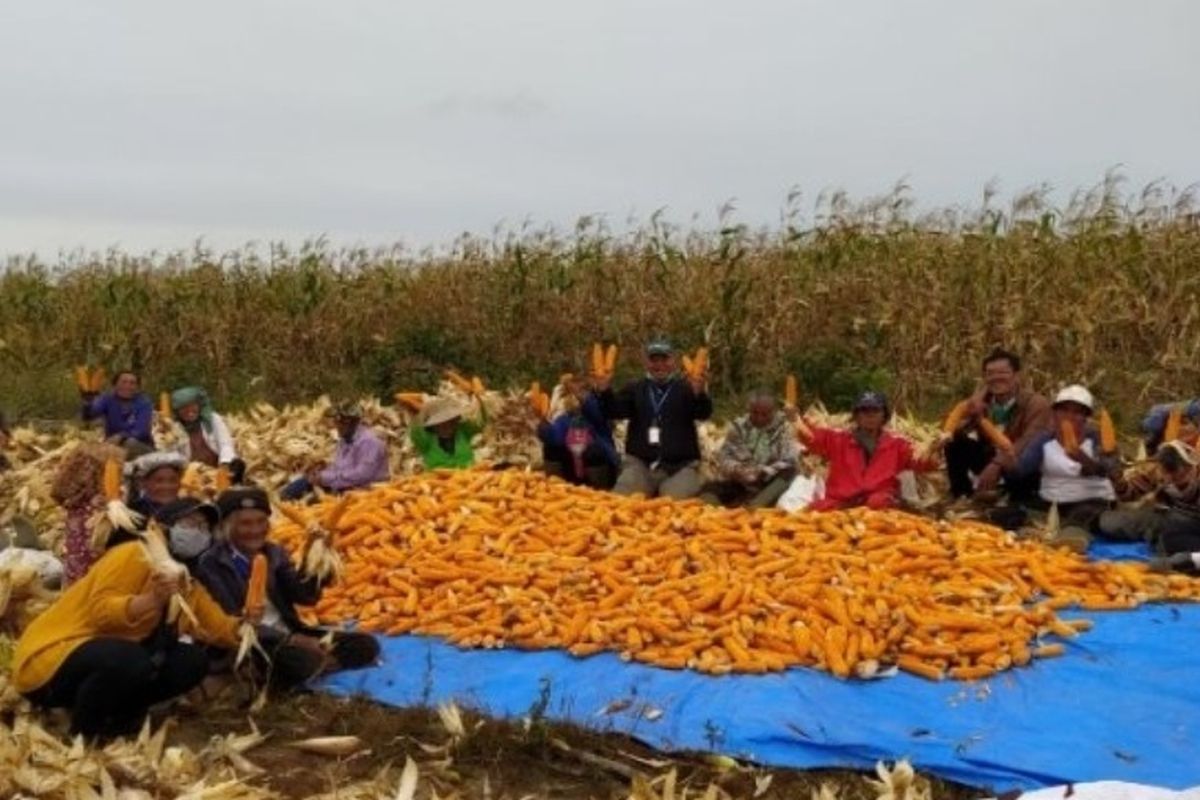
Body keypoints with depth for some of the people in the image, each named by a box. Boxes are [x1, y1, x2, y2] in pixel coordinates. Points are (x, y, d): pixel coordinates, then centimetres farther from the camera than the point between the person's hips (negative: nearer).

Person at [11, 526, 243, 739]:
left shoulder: (189, 585, 7)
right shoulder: (135, 555, -17)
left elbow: (222, 629, 6)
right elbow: (100, 610, -27)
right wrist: (151, 599, -43)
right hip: (50, 659, -8)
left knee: (194, 661, -6)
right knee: (131, 661, -36)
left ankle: (112, 717, 3)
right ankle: (81, 736, -10)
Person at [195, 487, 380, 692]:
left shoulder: (273, 553, 10)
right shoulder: (211, 564, -8)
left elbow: (306, 596, 0)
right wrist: (291, 640, -23)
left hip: (289, 633, 6)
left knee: (366, 645, -8)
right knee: (304, 659, -38)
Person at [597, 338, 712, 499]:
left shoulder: (685, 388, 8)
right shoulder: (634, 388, 16)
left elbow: (704, 412, -10)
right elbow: (614, 410, 1)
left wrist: (699, 393, -36)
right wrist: (604, 392, -23)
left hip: (680, 467, -2)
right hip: (639, 463, 2)